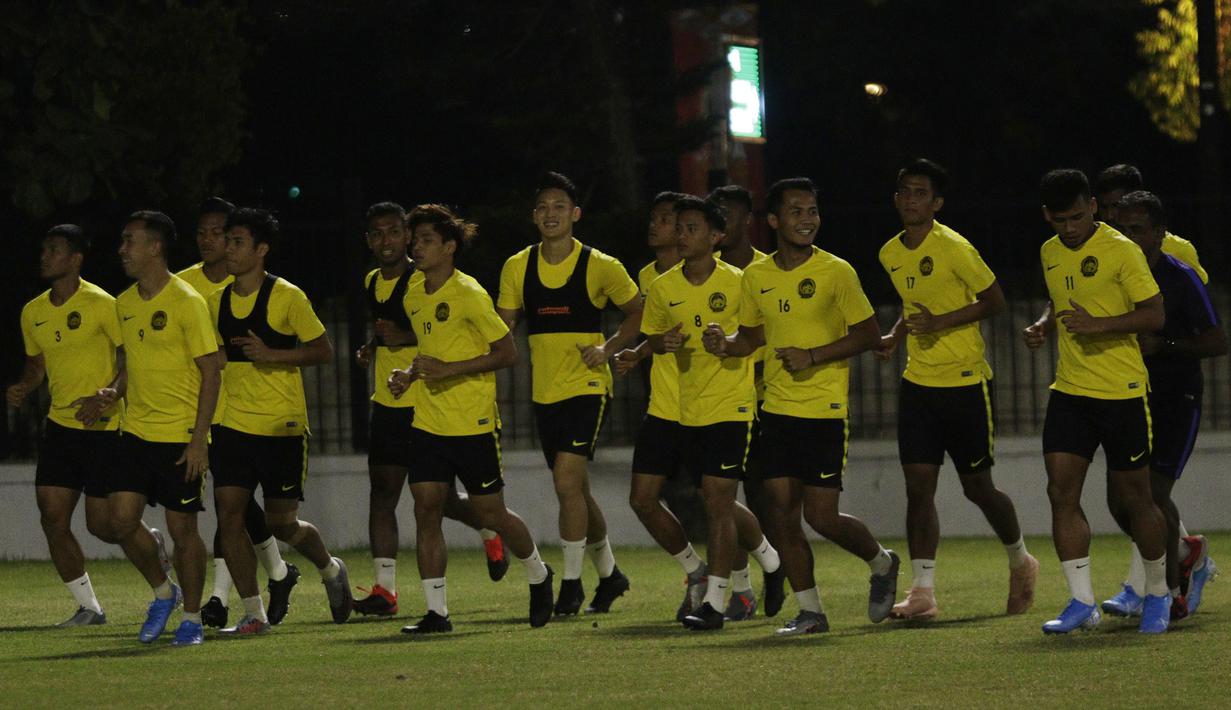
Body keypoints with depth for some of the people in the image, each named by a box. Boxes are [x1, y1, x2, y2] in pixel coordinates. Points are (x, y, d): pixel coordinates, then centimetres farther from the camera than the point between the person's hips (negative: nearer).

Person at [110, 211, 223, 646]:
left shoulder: (186, 302, -11)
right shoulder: (124, 303, 10)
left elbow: (211, 370, -11)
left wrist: (199, 439, -16)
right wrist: (114, 393, 7)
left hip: (181, 436, -6)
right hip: (136, 430, 6)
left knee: (182, 528, -1)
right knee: (121, 518, -5)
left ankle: (192, 617, 14)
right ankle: (163, 593, 17)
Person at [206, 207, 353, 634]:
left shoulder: (287, 297, -9)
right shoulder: (218, 302, 8)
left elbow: (323, 351, -7)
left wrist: (273, 354, -20)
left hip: (282, 425, -5)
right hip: (234, 423, 5)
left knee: (281, 522, 2)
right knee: (229, 514, -8)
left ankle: (330, 569, 34)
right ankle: (253, 615, -1)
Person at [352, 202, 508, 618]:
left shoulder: (425, 280, -10)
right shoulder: (372, 282, 12)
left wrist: (406, 338, -25)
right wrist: (371, 348, 10)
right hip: (387, 402, 6)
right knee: (382, 493, -3)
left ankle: (491, 529, 32)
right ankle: (384, 588, -5)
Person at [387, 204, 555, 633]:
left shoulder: (469, 295, -13)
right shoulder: (414, 296, 9)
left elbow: (507, 353, -12)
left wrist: (448, 369, -20)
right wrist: (410, 375, 5)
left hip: (473, 423, -6)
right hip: (428, 420, 6)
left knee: (490, 513, 3)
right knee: (426, 509, -5)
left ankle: (539, 575, 30)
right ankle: (436, 611, -2)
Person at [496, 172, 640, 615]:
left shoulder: (599, 266, -6)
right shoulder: (517, 268, 5)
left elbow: (637, 313, 3)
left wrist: (607, 349, -10)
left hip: (587, 387, -5)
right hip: (545, 391, 5)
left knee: (567, 479, -18)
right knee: (576, 490, 13)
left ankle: (571, 582, -10)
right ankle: (609, 574, 30)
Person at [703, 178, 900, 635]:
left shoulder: (835, 272, -6)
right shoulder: (756, 277, 7)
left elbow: (869, 335, -5)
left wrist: (813, 356, -16)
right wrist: (725, 344, -2)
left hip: (825, 409, -5)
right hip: (778, 408, 5)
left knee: (821, 516, -7)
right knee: (782, 511, -2)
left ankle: (881, 563, 23)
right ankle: (810, 612, 8)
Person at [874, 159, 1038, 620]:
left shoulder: (954, 249, -14)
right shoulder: (890, 254, 7)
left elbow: (994, 301, -9)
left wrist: (940, 322, -19)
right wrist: (895, 336, 7)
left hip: (965, 382, -5)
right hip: (918, 382, 5)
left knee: (977, 487, 4)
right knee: (918, 485, -5)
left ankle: (1021, 563, 30)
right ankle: (923, 591, -7)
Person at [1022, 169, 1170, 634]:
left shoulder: (1121, 250, -10)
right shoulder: (1050, 253, 11)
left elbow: (1155, 315, -13)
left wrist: (1098, 324, -25)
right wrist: (1044, 325, 7)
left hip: (1122, 391, -6)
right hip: (1069, 389, 6)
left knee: (1133, 497, 3)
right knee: (1062, 493, -7)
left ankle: (1158, 594, 23)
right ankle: (1082, 603, -4)